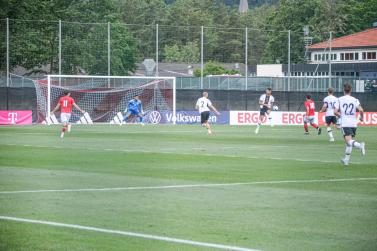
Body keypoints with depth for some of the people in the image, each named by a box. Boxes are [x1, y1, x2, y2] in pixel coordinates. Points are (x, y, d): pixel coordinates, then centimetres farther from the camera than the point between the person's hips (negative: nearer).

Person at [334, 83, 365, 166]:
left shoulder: (340, 100, 1)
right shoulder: (355, 100, 3)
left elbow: (335, 112, -5)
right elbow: (361, 110, -10)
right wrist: (361, 117, 10)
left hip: (345, 124, -3)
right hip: (353, 123, 3)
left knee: (349, 141, -15)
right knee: (349, 143, 15)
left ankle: (360, 145, -43)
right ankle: (346, 160, 19)